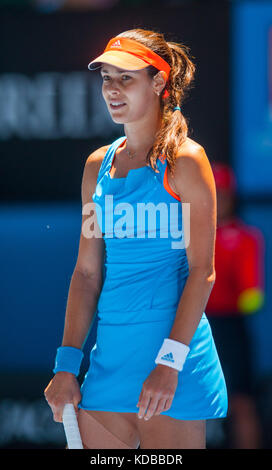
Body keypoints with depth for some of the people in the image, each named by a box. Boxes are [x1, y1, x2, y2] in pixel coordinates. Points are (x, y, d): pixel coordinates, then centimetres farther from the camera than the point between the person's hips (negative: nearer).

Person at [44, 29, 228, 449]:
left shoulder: (184, 159, -5)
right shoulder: (99, 165, 12)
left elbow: (202, 271, -10)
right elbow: (87, 273, 12)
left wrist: (169, 362, -17)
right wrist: (67, 365, 6)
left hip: (173, 344, -6)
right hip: (109, 353, 6)